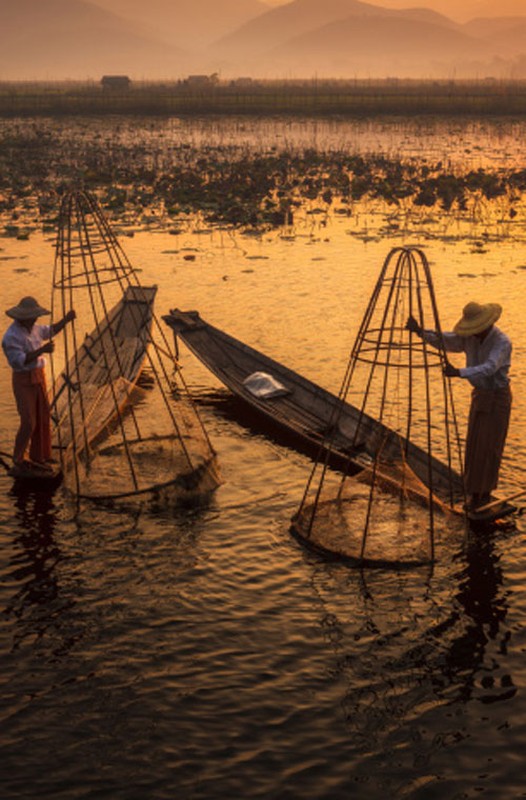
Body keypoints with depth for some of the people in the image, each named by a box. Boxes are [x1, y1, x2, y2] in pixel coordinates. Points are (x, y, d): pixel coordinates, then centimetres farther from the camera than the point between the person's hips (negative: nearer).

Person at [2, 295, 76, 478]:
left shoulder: (32, 329, 7)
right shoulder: (12, 336, -20)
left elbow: (50, 330, 24)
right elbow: (20, 361, -26)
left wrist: (66, 319, 9)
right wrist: (42, 350, -32)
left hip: (38, 377, 9)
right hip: (23, 380, -9)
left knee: (43, 419, 10)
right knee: (28, 422, -10)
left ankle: (38, 459, 20)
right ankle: (18, 465, 0)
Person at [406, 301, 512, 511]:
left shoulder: (502, 342, -24)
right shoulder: (470, 338, -2)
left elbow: (488, 368, -38)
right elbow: (444, 340, -9)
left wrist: (458, 373, -52)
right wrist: (420, 331, -26)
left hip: (498, 397, -7)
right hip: (479, 394, 7)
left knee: (488, 446, -3)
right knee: (474, 445, 8)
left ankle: (485, 493, 10)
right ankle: (475, 492, 18)